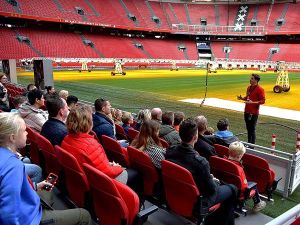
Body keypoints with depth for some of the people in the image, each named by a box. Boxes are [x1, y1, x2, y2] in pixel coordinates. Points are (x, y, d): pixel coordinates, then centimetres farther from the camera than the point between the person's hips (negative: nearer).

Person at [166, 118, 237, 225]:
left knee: (214, 181, 29)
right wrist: (215, 181, 4)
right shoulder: (200, 162, -34)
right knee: (232, 189, 16)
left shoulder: (170, 151, -15)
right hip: (196, 200, -6)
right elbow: (211, 189, -20)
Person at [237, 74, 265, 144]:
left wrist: (252, 102, -25)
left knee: (252, 130, -2)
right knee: (248, 129, 16)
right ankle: (249, 144, 28)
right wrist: (242, 98, 2)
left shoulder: (260, 89, -12)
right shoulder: (249, 87, 11)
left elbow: (263, 101, -15)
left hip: (254, 113, -7)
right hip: (247, 112, 7)